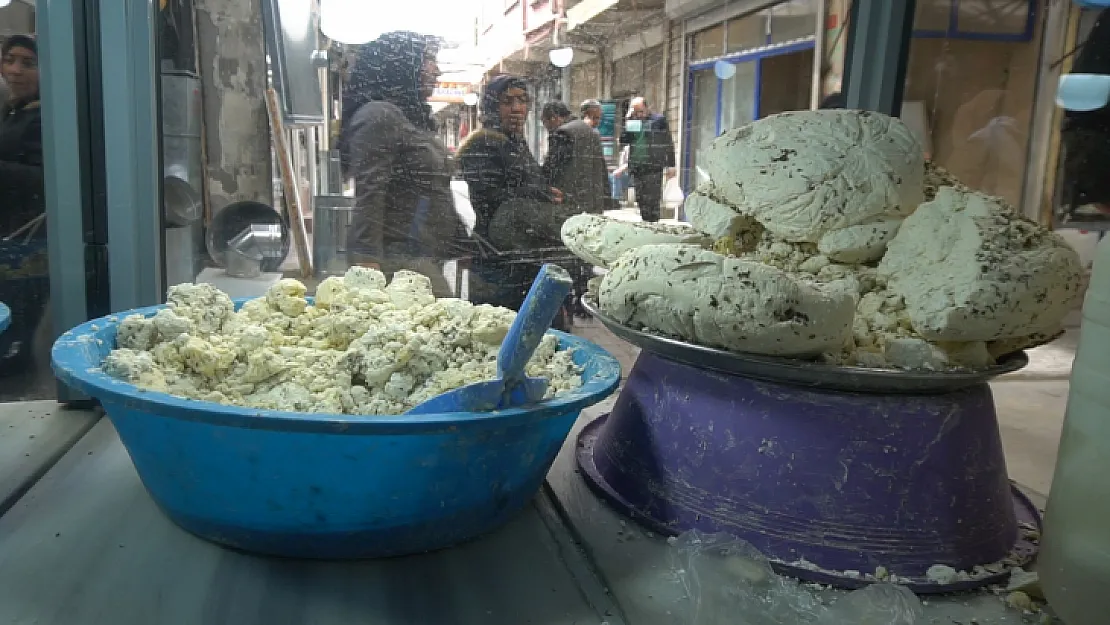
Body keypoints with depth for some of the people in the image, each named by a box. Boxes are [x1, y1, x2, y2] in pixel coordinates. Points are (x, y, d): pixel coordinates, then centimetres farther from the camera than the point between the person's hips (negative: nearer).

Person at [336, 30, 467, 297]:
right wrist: (368, 267, -22)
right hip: (401, 262, -9)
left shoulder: (412, 117, 22)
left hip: (425, 259, 9)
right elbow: (368, 200, -16)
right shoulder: (378, 115, -7)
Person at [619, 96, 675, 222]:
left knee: (652, 200, -9)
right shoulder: (631, 121, 14)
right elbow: (623, 141, 4)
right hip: (636, 168, 5)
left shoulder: (658, 120, 2)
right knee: (641, 200, 7)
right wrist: (628, 120, -3)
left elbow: (668, 144, 2)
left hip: (654, 168, -5)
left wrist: (671, 165, -4)